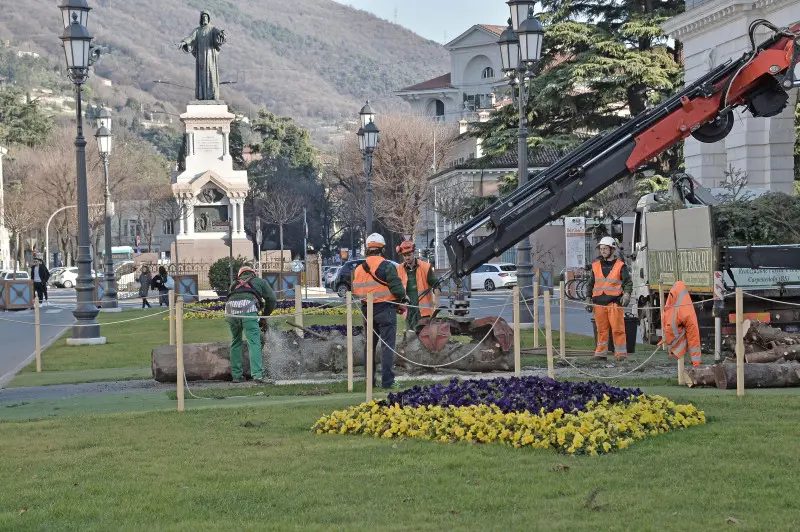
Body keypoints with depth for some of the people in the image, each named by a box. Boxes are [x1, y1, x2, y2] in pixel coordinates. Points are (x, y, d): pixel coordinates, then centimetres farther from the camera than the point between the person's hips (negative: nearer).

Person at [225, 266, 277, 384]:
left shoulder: (234, 284, 38)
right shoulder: (260, 281, 30)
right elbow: (272, 300, 21)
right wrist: (265, 315, 33)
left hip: (230, 310, 4)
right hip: (248, 309, -4)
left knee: (235, 343, 18)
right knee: (254, 342, -8)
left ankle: (236, 375, 17)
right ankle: (258, 374, -22)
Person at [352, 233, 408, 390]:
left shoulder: (359, 269, 6)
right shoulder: (385, 266, -13)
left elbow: (355, 291, 7)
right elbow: (396, 287, -16)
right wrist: (403, 297, 3)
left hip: (367, 310, 6)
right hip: (385, 309, -6)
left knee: (370, 344, 16)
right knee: (388, 345, -4)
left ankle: (369, 379, 21)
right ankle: (387, 381, -8)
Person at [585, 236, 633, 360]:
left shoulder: (620, 266, 4)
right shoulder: (595, 266, 15)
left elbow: (628, 282, 1)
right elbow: (590, 284, 20)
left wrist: (626, 295, -16)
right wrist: (588, 299, 12)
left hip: (615, 302, -3)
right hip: (599, 303, 3)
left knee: (618, 329, -6)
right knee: (601, 329, 5)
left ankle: (620, 353, -1)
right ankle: (601, 353, 11)